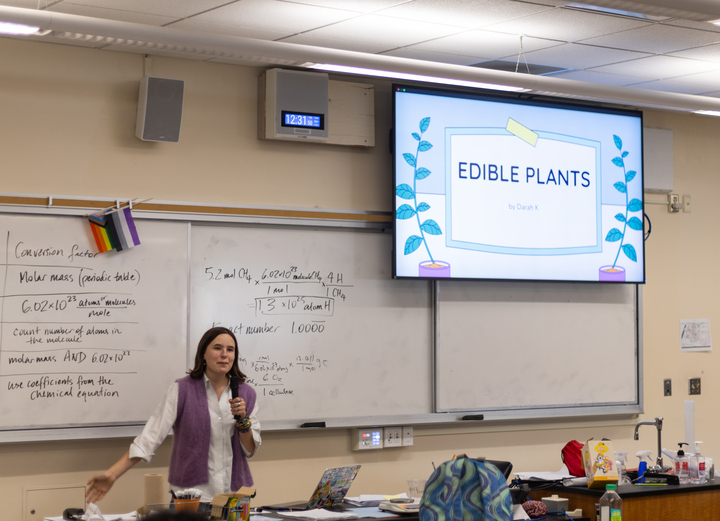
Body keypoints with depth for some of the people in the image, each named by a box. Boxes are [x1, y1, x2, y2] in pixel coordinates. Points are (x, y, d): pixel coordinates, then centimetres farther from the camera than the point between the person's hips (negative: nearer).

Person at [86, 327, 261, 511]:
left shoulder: (246, 393, 3)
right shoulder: (181, 390, -6)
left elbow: (249, 451, 5)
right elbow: (149, 438, -12)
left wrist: (243, 419, -13)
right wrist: (111, 475, -21)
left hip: (234, 497, 3)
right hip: (190, 496, -3)